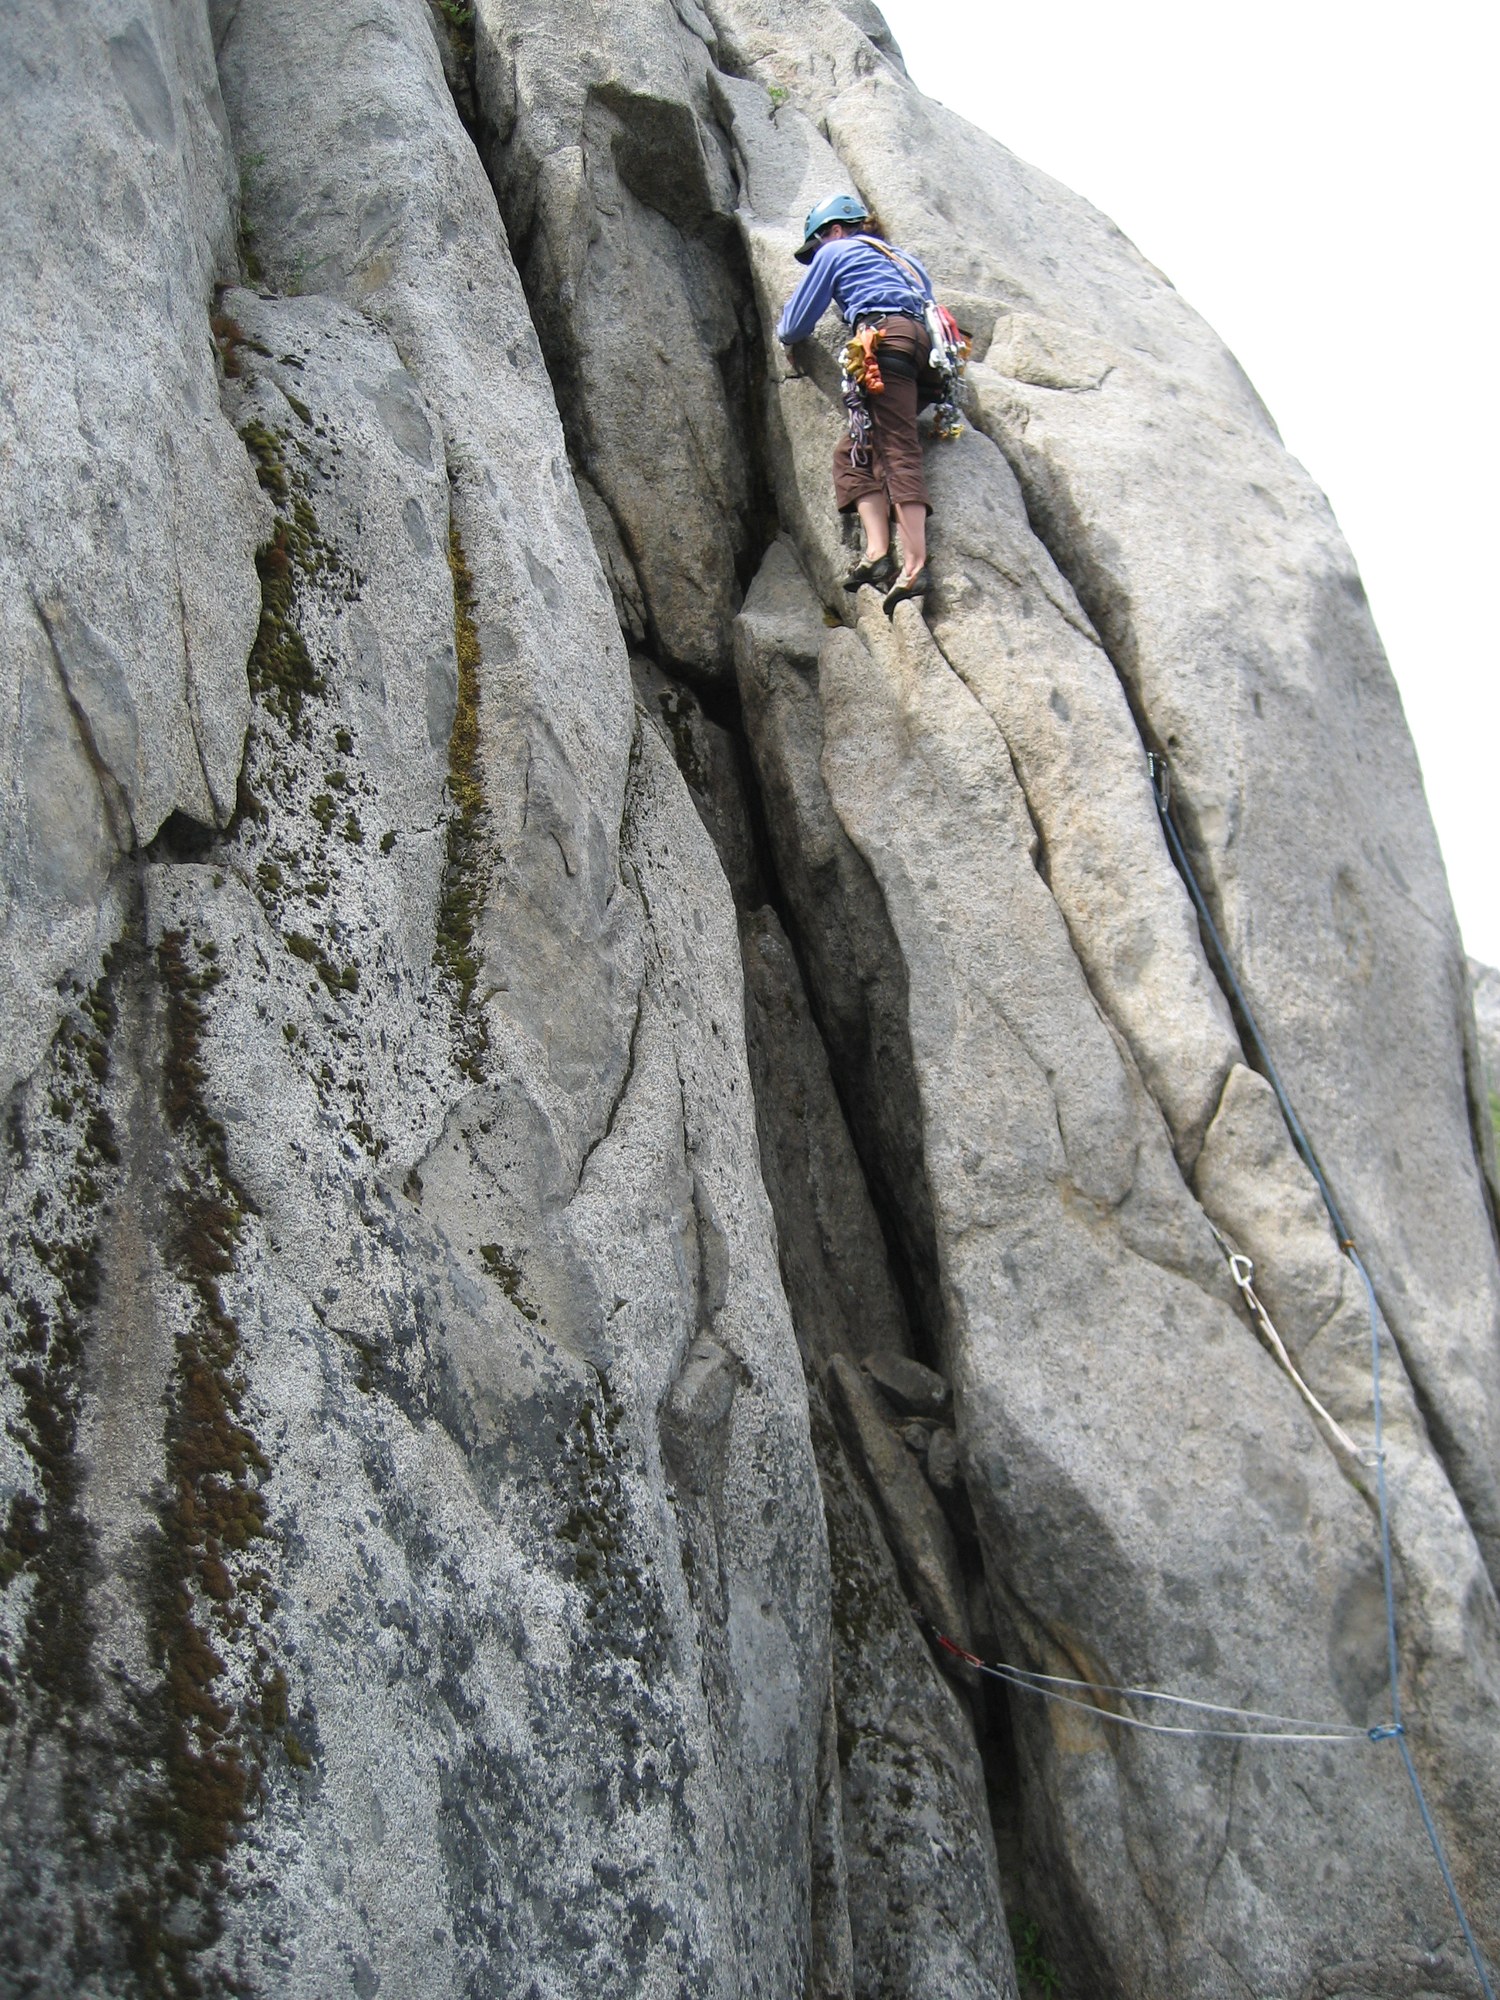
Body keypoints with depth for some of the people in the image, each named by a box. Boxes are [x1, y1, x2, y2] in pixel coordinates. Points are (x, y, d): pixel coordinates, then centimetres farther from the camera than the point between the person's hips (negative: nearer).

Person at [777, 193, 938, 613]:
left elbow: (795, 325, 19)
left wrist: (785, 336, 42)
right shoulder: (899, 257, 36)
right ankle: (877, 551, -10)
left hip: (887, 340, -7)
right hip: (924, 346, 7)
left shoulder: (836, 252, 16)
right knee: (852, 452, 7)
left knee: (897, 452, -18)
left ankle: (914, 565, -31)